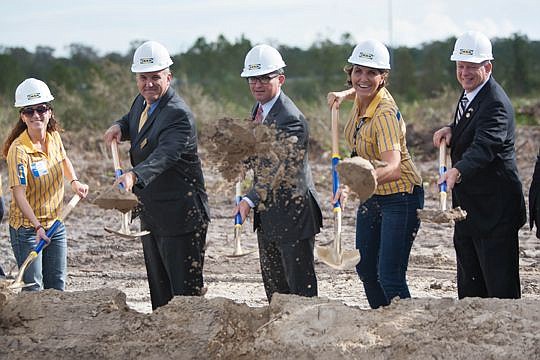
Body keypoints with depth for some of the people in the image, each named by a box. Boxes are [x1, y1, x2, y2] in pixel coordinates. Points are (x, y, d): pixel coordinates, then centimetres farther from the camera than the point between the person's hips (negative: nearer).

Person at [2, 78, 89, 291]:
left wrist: (74, 182, 8)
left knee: (57, 287, 10)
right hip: (27, 228, -6)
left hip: (55, 224, 6)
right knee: (33, 290, -5)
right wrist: (37, 226, -37)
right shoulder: (19, 150, -21)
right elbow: (19, 193, -28)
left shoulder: (54, 136, -1)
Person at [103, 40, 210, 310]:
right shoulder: (142, 102, 7)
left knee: (185, 290, -5)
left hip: (180, 217, -9)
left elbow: (164, 155, -37)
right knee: (159, 290, 16)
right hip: (150, 215, 9)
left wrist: (134, 176, -55)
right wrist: (120, 127, 5)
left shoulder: (179, 115, -21)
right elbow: (132, 120, 30)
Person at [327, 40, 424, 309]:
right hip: (371, 196, 9)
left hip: (400, 198, -9)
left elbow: (393, 168, -44)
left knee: (390, 277, -14)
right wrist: (345, 94, 6)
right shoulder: (362, 98, -5)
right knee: (365, 269, 16)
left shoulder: (385, 114, -29)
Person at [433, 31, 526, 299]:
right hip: (468, 206, 10)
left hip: (494, 208, -10)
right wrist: (451, 130, 0)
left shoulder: (495, 103, -21)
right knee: (469, 286, 15)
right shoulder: (469, 94, 9)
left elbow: (484, 147, -36)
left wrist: (457, 171, -53)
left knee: (500, 286, -6)